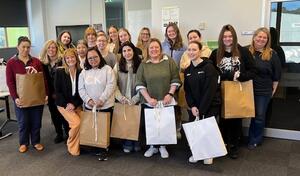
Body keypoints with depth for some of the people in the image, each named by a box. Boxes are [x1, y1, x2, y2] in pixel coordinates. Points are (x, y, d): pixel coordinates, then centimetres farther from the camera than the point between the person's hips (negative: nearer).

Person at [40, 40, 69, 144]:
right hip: (50, 94, 4)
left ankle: (68, 133, 14)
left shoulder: (62, 61, -7)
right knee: (54, 114, 11)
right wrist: (50, 93, -4)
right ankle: (59, 134, 25)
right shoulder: (43, 63, 3)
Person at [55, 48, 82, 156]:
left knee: (76, 125, -10)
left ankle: (75, 147, 17)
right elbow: (57, 90, -6)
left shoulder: (81, 72, -1)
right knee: (76, 123, -18)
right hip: (63, 104, -3)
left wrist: (74, 104, -9)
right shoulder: (60, 72, -6)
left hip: (76, 104, 3)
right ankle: (72, 147, 5)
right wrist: (66, 104, -13)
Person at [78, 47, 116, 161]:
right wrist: (88, 100, -12)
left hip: (106, 106, -3)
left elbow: (111, 86, -12)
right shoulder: (84, 72, 9)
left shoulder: (107, 69, -3)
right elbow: (81, 89, 5)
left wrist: (101, 100, -20)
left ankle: (104, 150, 18)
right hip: (89, 106, 3)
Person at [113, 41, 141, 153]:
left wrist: (134, 99, -13)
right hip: (122, 102, 2)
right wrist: (121, 97, -12)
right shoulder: (118, 66, 6)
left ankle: (136, 143, 23)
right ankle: (127, 144, 20)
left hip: (136, 101, -1)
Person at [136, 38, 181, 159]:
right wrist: (148, 98, -12)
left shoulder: (169, 61, 1)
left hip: (166, 101, -1)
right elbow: (139, 84, -2)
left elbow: (175, 79, 0)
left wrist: (170, 94, -11)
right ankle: (153, 146, 29)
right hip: (149, 102, 1)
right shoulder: (143, 65, 3)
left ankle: (163, 146, 28)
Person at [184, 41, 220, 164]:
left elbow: (210, 90, -18)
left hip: (210, 105, -5)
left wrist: (201, 109, -19)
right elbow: (187, 90, 6)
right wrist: (192, 106, -9)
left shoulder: (208, 67, -13)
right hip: (194, 106, 5)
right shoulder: (187, 70, 7)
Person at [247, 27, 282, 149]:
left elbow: (276, 74, 3)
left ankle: (255, 140, 28)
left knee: (259, 117, 10)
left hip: (264, 92, -1)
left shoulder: (272, 54, -2)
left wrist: (273, 89, 4)